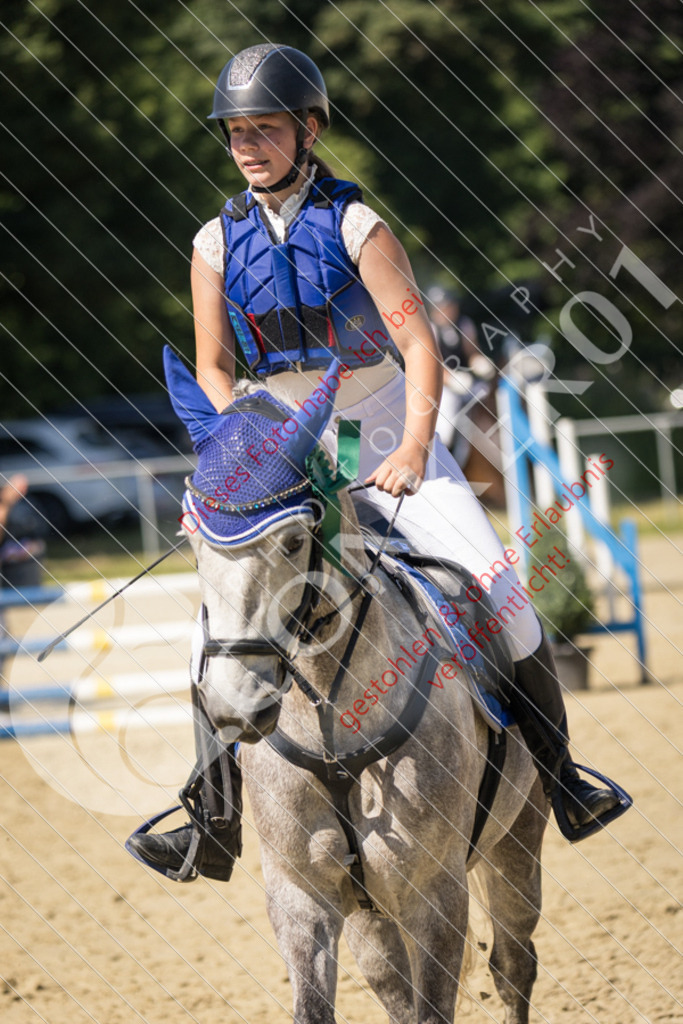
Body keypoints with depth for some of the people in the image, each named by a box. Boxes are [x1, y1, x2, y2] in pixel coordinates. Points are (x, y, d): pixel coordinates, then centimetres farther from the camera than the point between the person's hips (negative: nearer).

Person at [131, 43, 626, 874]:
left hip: (387, 433, -3)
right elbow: (213, 370, 3)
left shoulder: (354, 226, -13)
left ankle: (559, 774, -3)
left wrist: (415, 447, -32)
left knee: (496, 587, -16)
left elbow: (420, 345, -18)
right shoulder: (218, 245, -2)